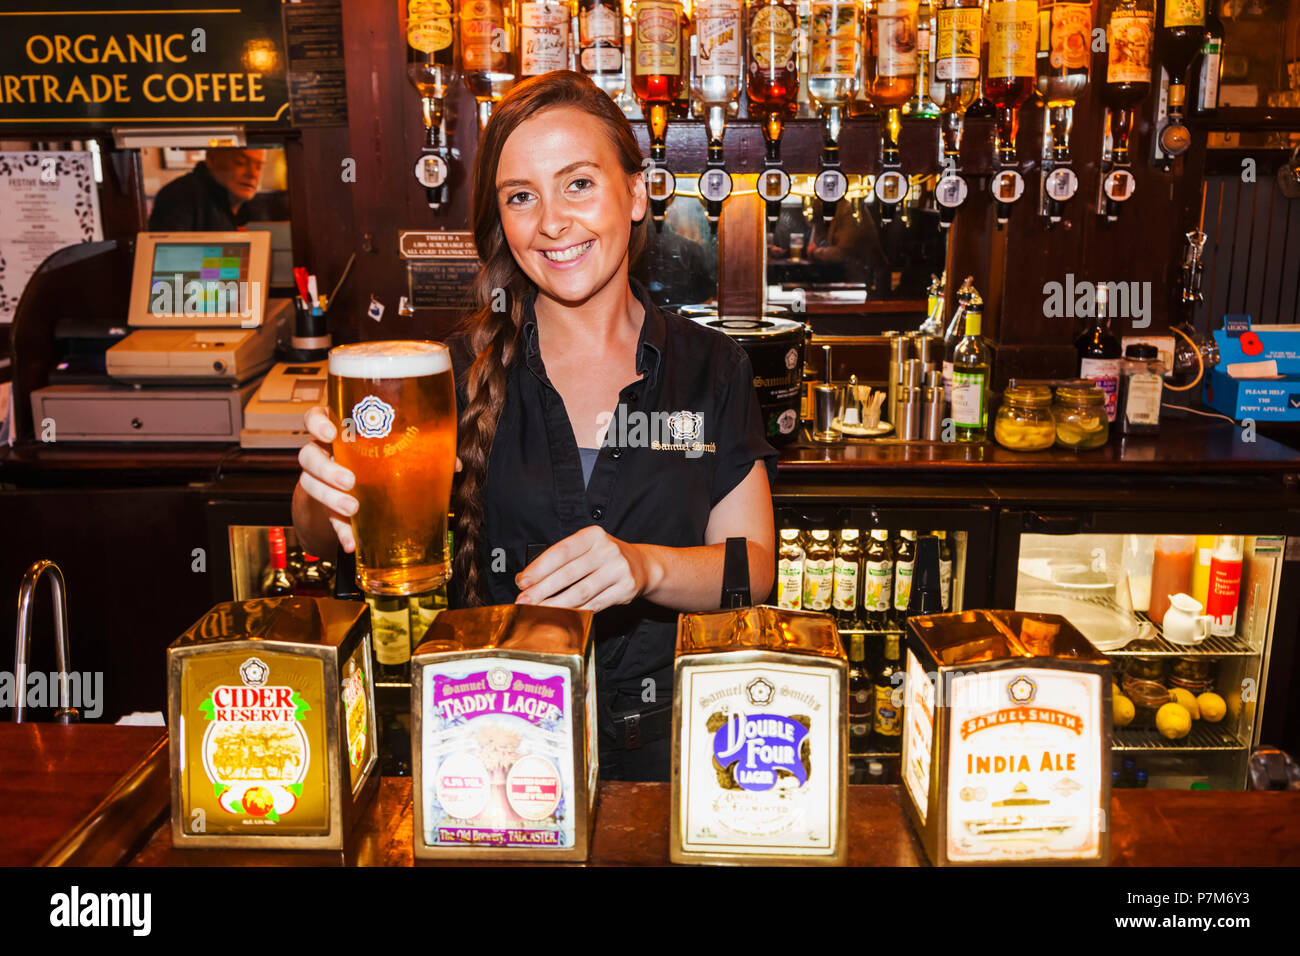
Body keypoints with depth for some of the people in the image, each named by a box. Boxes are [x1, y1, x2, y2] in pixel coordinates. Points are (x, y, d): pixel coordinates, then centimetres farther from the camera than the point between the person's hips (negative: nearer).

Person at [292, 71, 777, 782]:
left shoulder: (711, 369, 5)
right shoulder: (464, 370, 2)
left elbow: (754, 566, 2)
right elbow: (316, 533, -5)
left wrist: (644, 566, -18)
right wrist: (332, 495, -29)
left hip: (661, 744, 0)